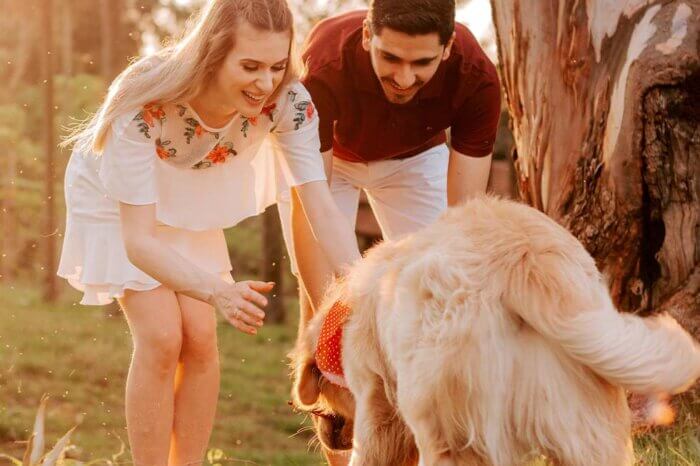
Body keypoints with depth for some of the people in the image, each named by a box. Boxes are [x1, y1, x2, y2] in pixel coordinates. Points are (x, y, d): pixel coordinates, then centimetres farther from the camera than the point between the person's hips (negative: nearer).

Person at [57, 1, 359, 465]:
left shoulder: (288, 101, -30)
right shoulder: (145, 104, -41)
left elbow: (321, 208, -30)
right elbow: (139, 239, -42)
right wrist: (220, 292, -57)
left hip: (187, 200, 4)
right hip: (116, 200, -4)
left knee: (200, 338, -5)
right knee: (161, 337, -15)